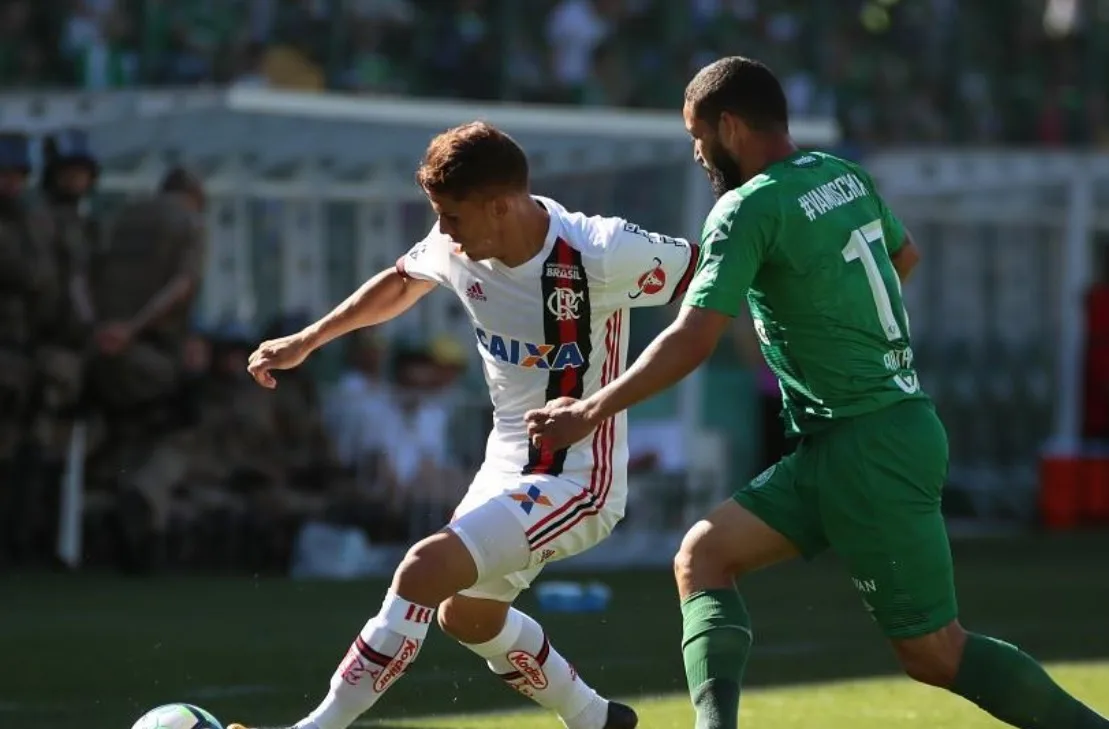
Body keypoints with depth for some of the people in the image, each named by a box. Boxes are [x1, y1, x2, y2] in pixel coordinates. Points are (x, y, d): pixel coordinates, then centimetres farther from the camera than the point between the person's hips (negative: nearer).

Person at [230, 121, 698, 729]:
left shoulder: (600, 255, -26)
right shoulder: (457, 246, -6)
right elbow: (401, 283, 17)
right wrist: (307, 340, 16)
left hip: (575, 480, -9)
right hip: (507, 467, 9)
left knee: (425, 569, -25)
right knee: (466, 615, 24)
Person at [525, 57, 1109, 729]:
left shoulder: (750, 208, -13)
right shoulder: (847, 176, 10)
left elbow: (693, 340, -19)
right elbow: (906, 254, 29)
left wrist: (593, 411, -12)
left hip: (869, 448, -9)